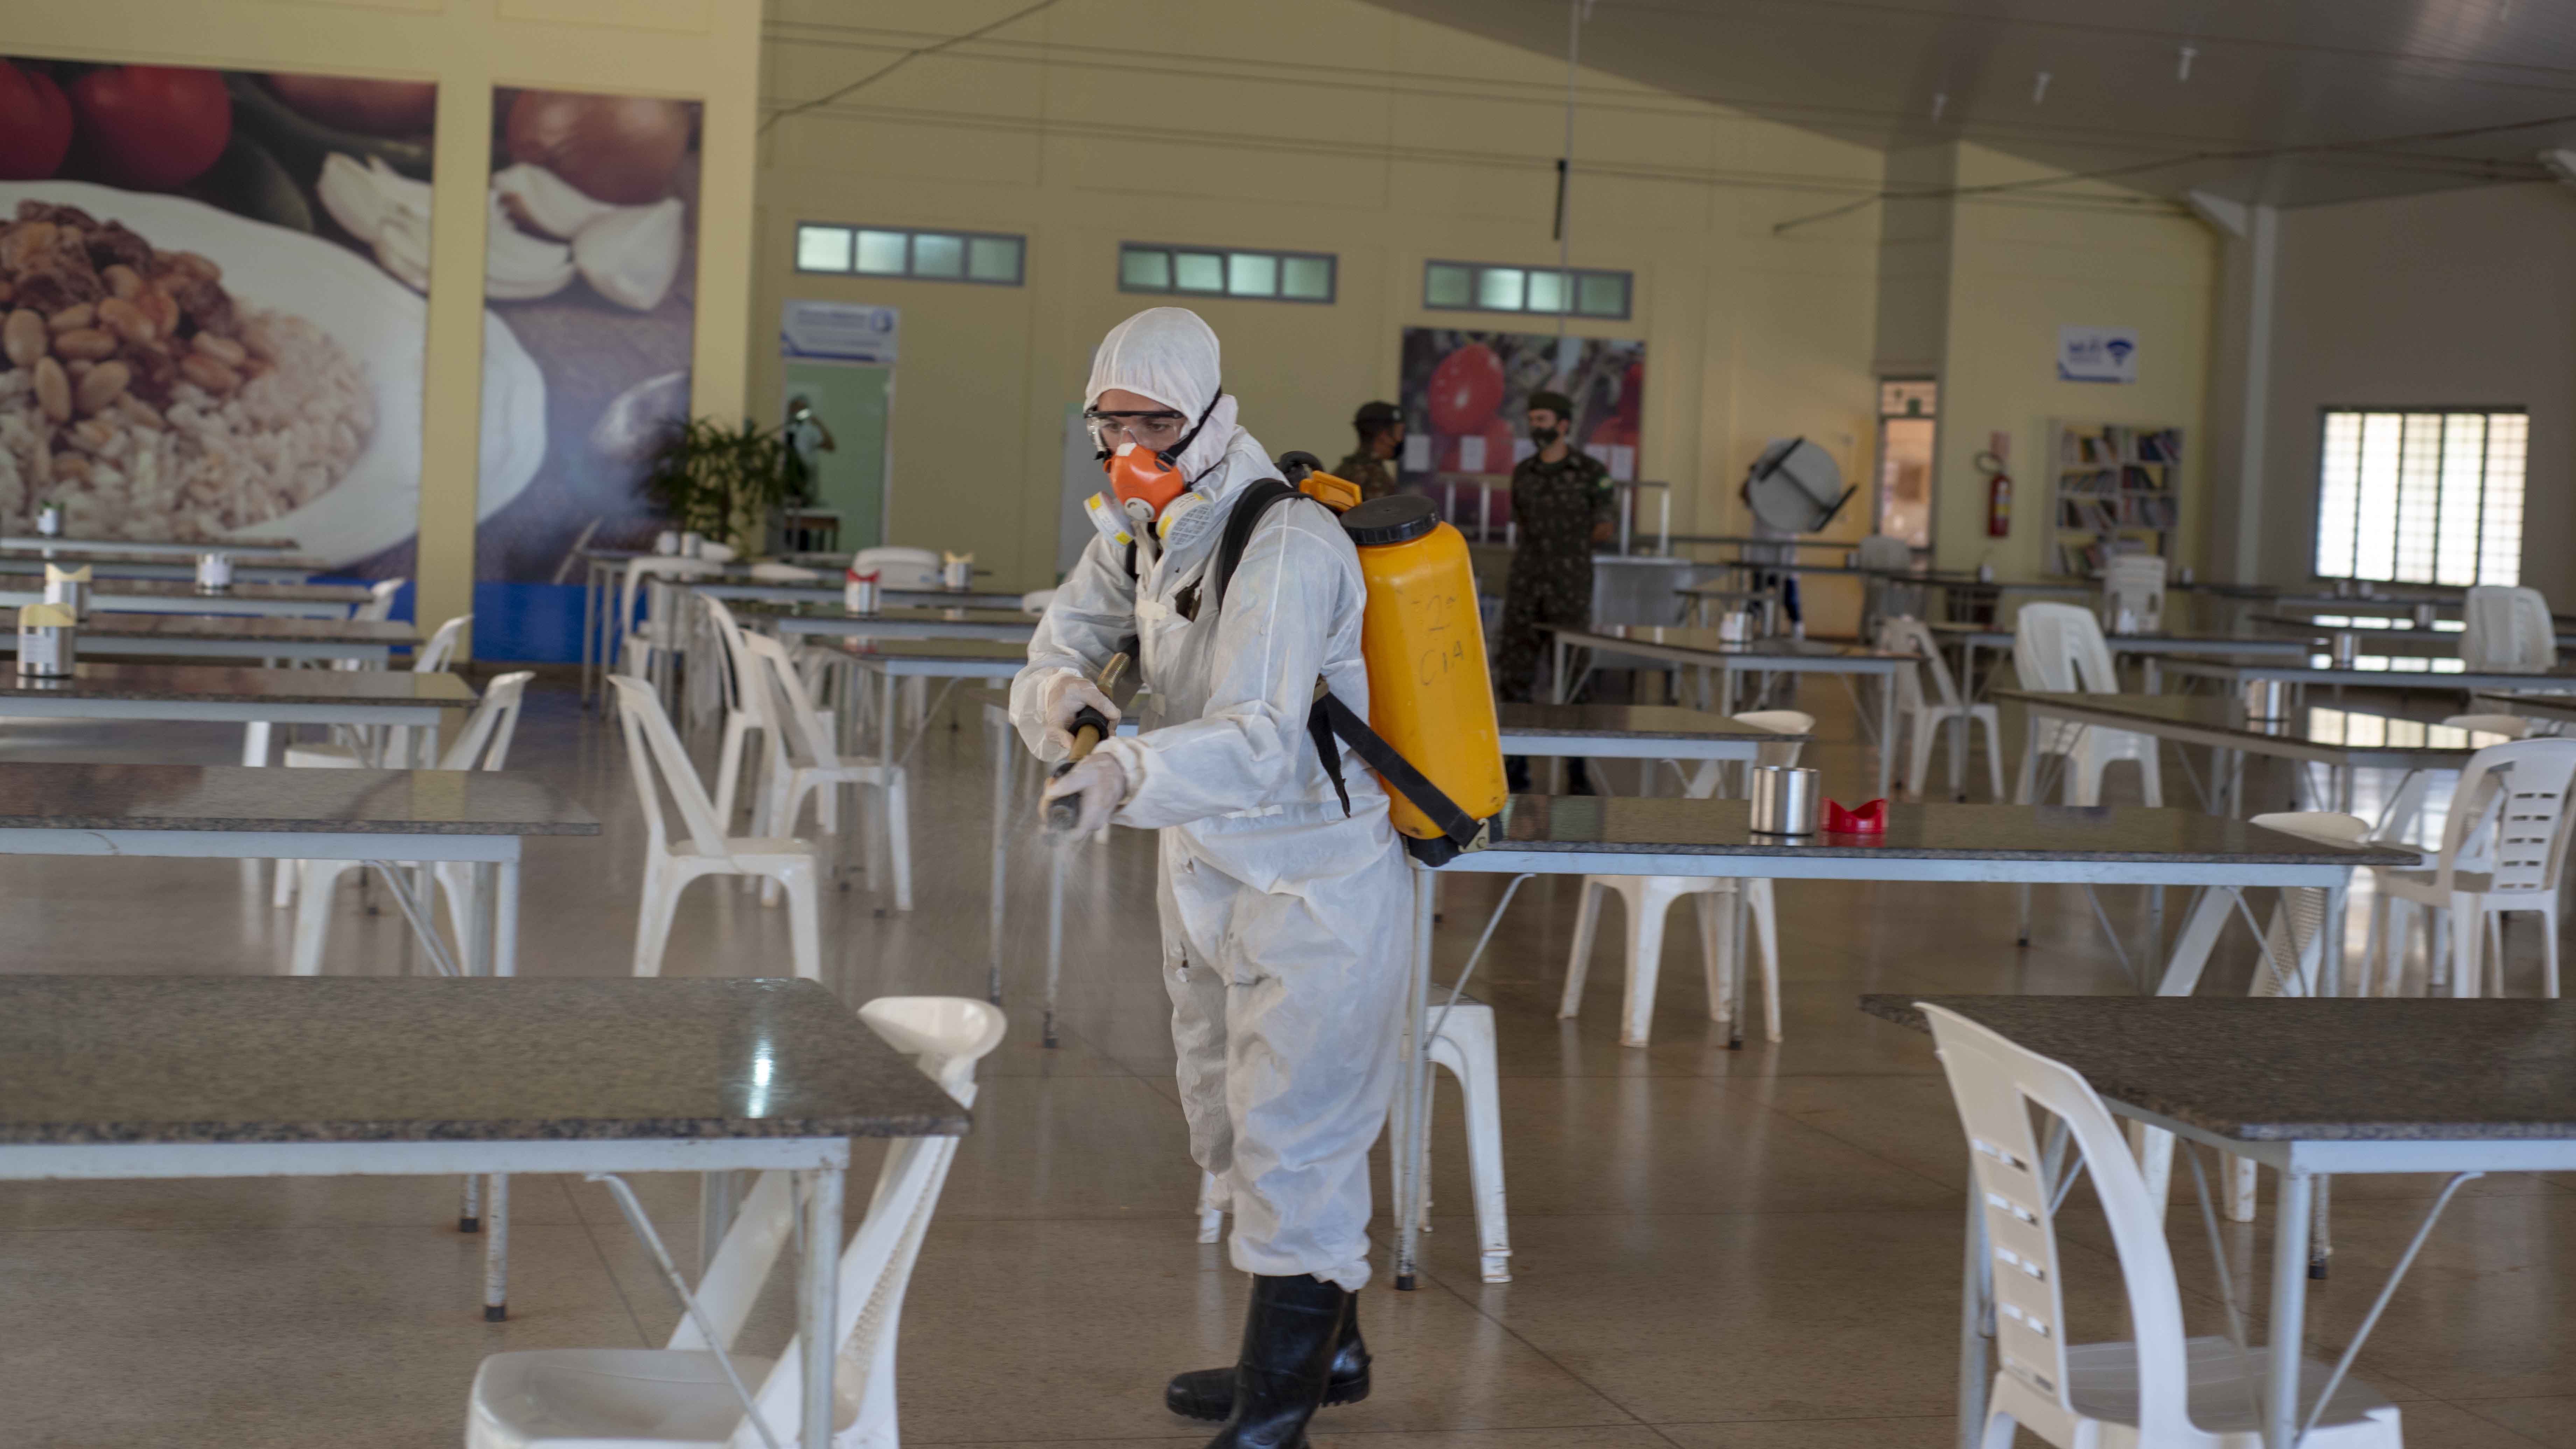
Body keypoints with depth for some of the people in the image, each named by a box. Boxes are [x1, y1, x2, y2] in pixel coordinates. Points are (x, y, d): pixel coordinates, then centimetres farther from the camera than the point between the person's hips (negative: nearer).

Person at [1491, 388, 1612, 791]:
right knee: (1515, 675, 1)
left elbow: (1603, 531, 4)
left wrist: (1599, 531, -12)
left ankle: (1577, 768, 3)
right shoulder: (1523, 473, 10)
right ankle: (1516, 764, 8)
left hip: (1570, 589, -4)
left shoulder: (1592, 473, -3)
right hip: (1525, 587, 4)